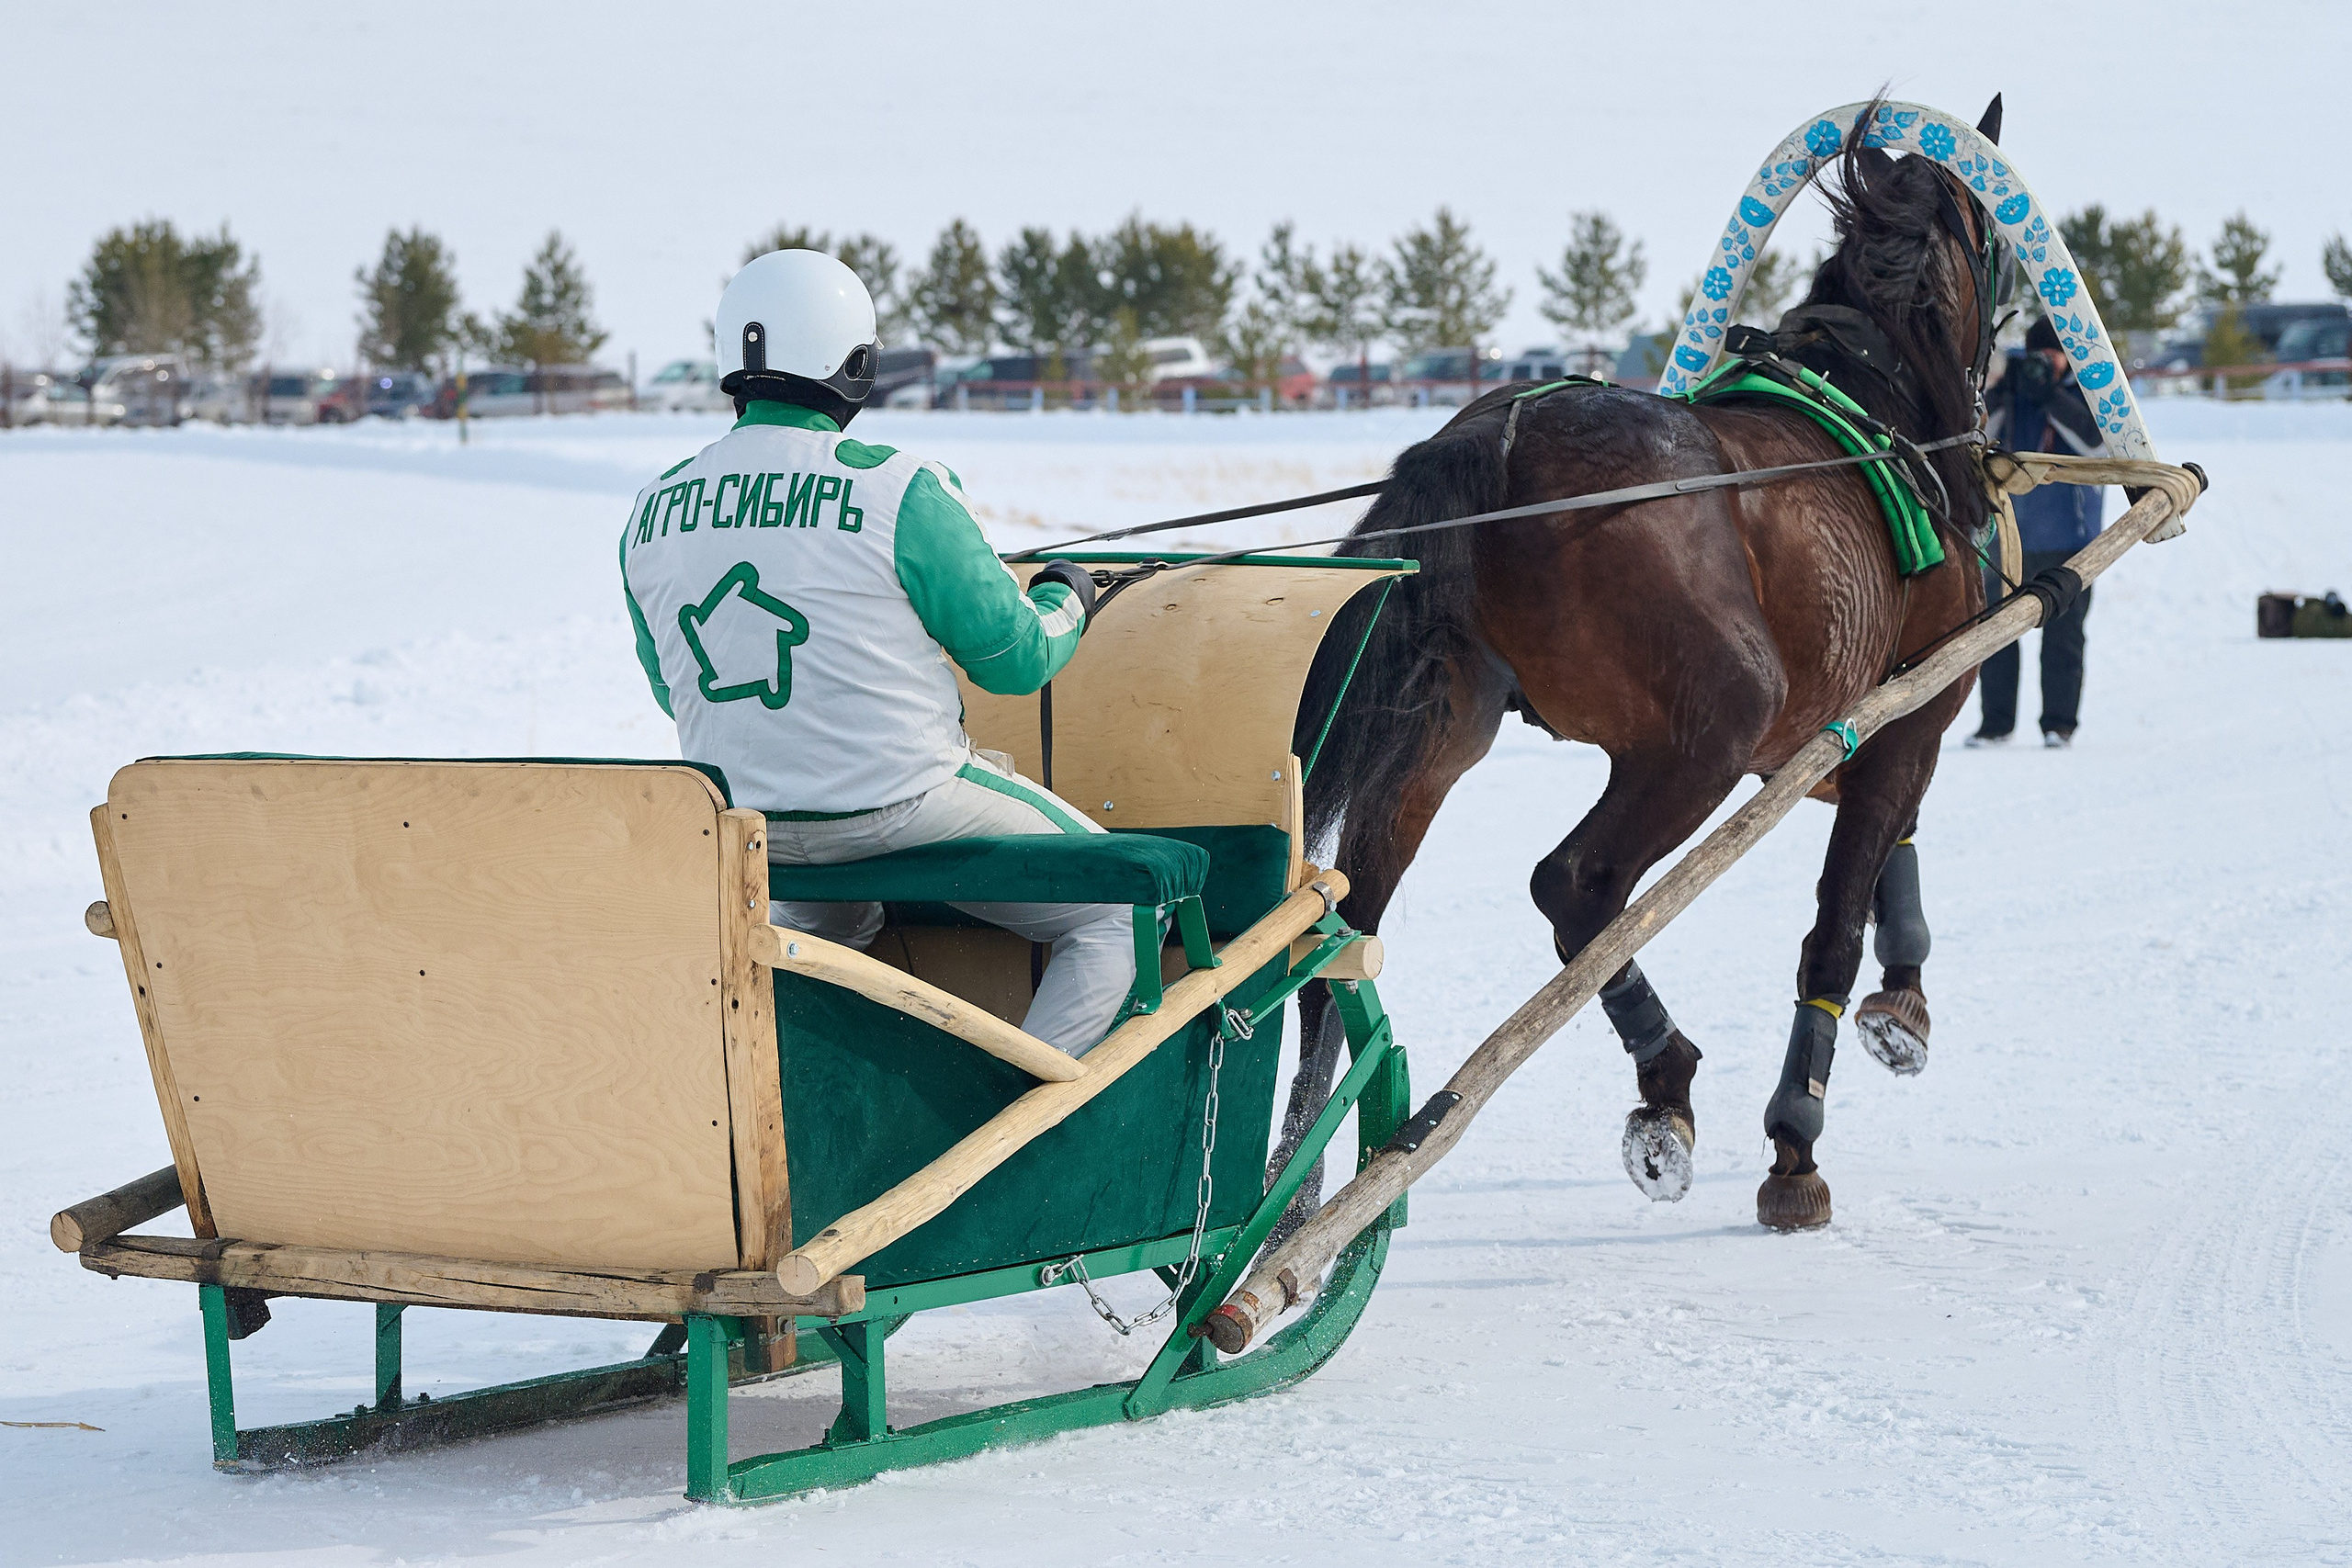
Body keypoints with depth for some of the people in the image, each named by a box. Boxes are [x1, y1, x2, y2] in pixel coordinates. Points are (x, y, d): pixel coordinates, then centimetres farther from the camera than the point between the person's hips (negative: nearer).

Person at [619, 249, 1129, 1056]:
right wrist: (1067, 601, 14)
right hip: (902, 805, -6)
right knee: (1114, 915, 9)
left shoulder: (650, 516, -1)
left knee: (828, 920, 38)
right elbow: (1016, 657, -8)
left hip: (745, 828, 6)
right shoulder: (901, 491, -17)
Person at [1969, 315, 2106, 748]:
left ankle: (2059, 723, 5)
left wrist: (2050, 395, -21)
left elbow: (2097, 440, -15)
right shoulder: (2012, 390, 9)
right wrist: (2003, 391, -17)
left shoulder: (2088, 392, 3)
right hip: (2008, 533, 3)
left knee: (2063, 632, -2)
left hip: (2066, 537, -3)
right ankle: (1995, 722, 9)